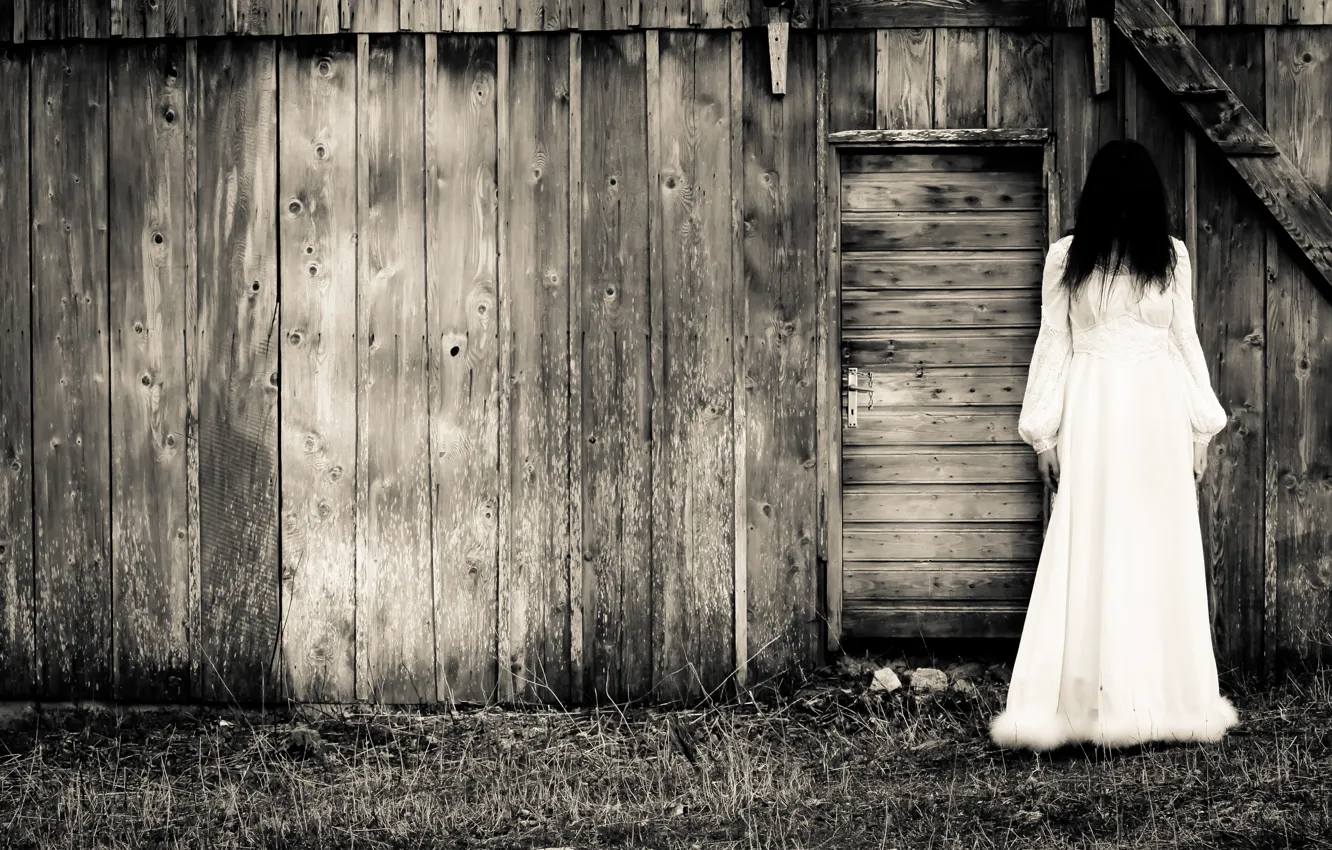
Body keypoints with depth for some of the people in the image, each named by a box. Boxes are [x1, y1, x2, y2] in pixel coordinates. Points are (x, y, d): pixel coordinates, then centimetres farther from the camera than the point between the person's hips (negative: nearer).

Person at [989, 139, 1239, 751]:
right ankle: (1084, 700, -2)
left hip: (1160, 416, 2)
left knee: (1161, 554, 2)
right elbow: (1052, 345, 4)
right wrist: (1044, 434, 0)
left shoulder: (1170, 256, 6)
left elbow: (1186, 341, 10)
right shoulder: (1067, 258, 1)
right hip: (1092, 417, -2)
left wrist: (1201, 427, 7)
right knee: (1089, 554, -3)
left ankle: (1163, 697, 8)